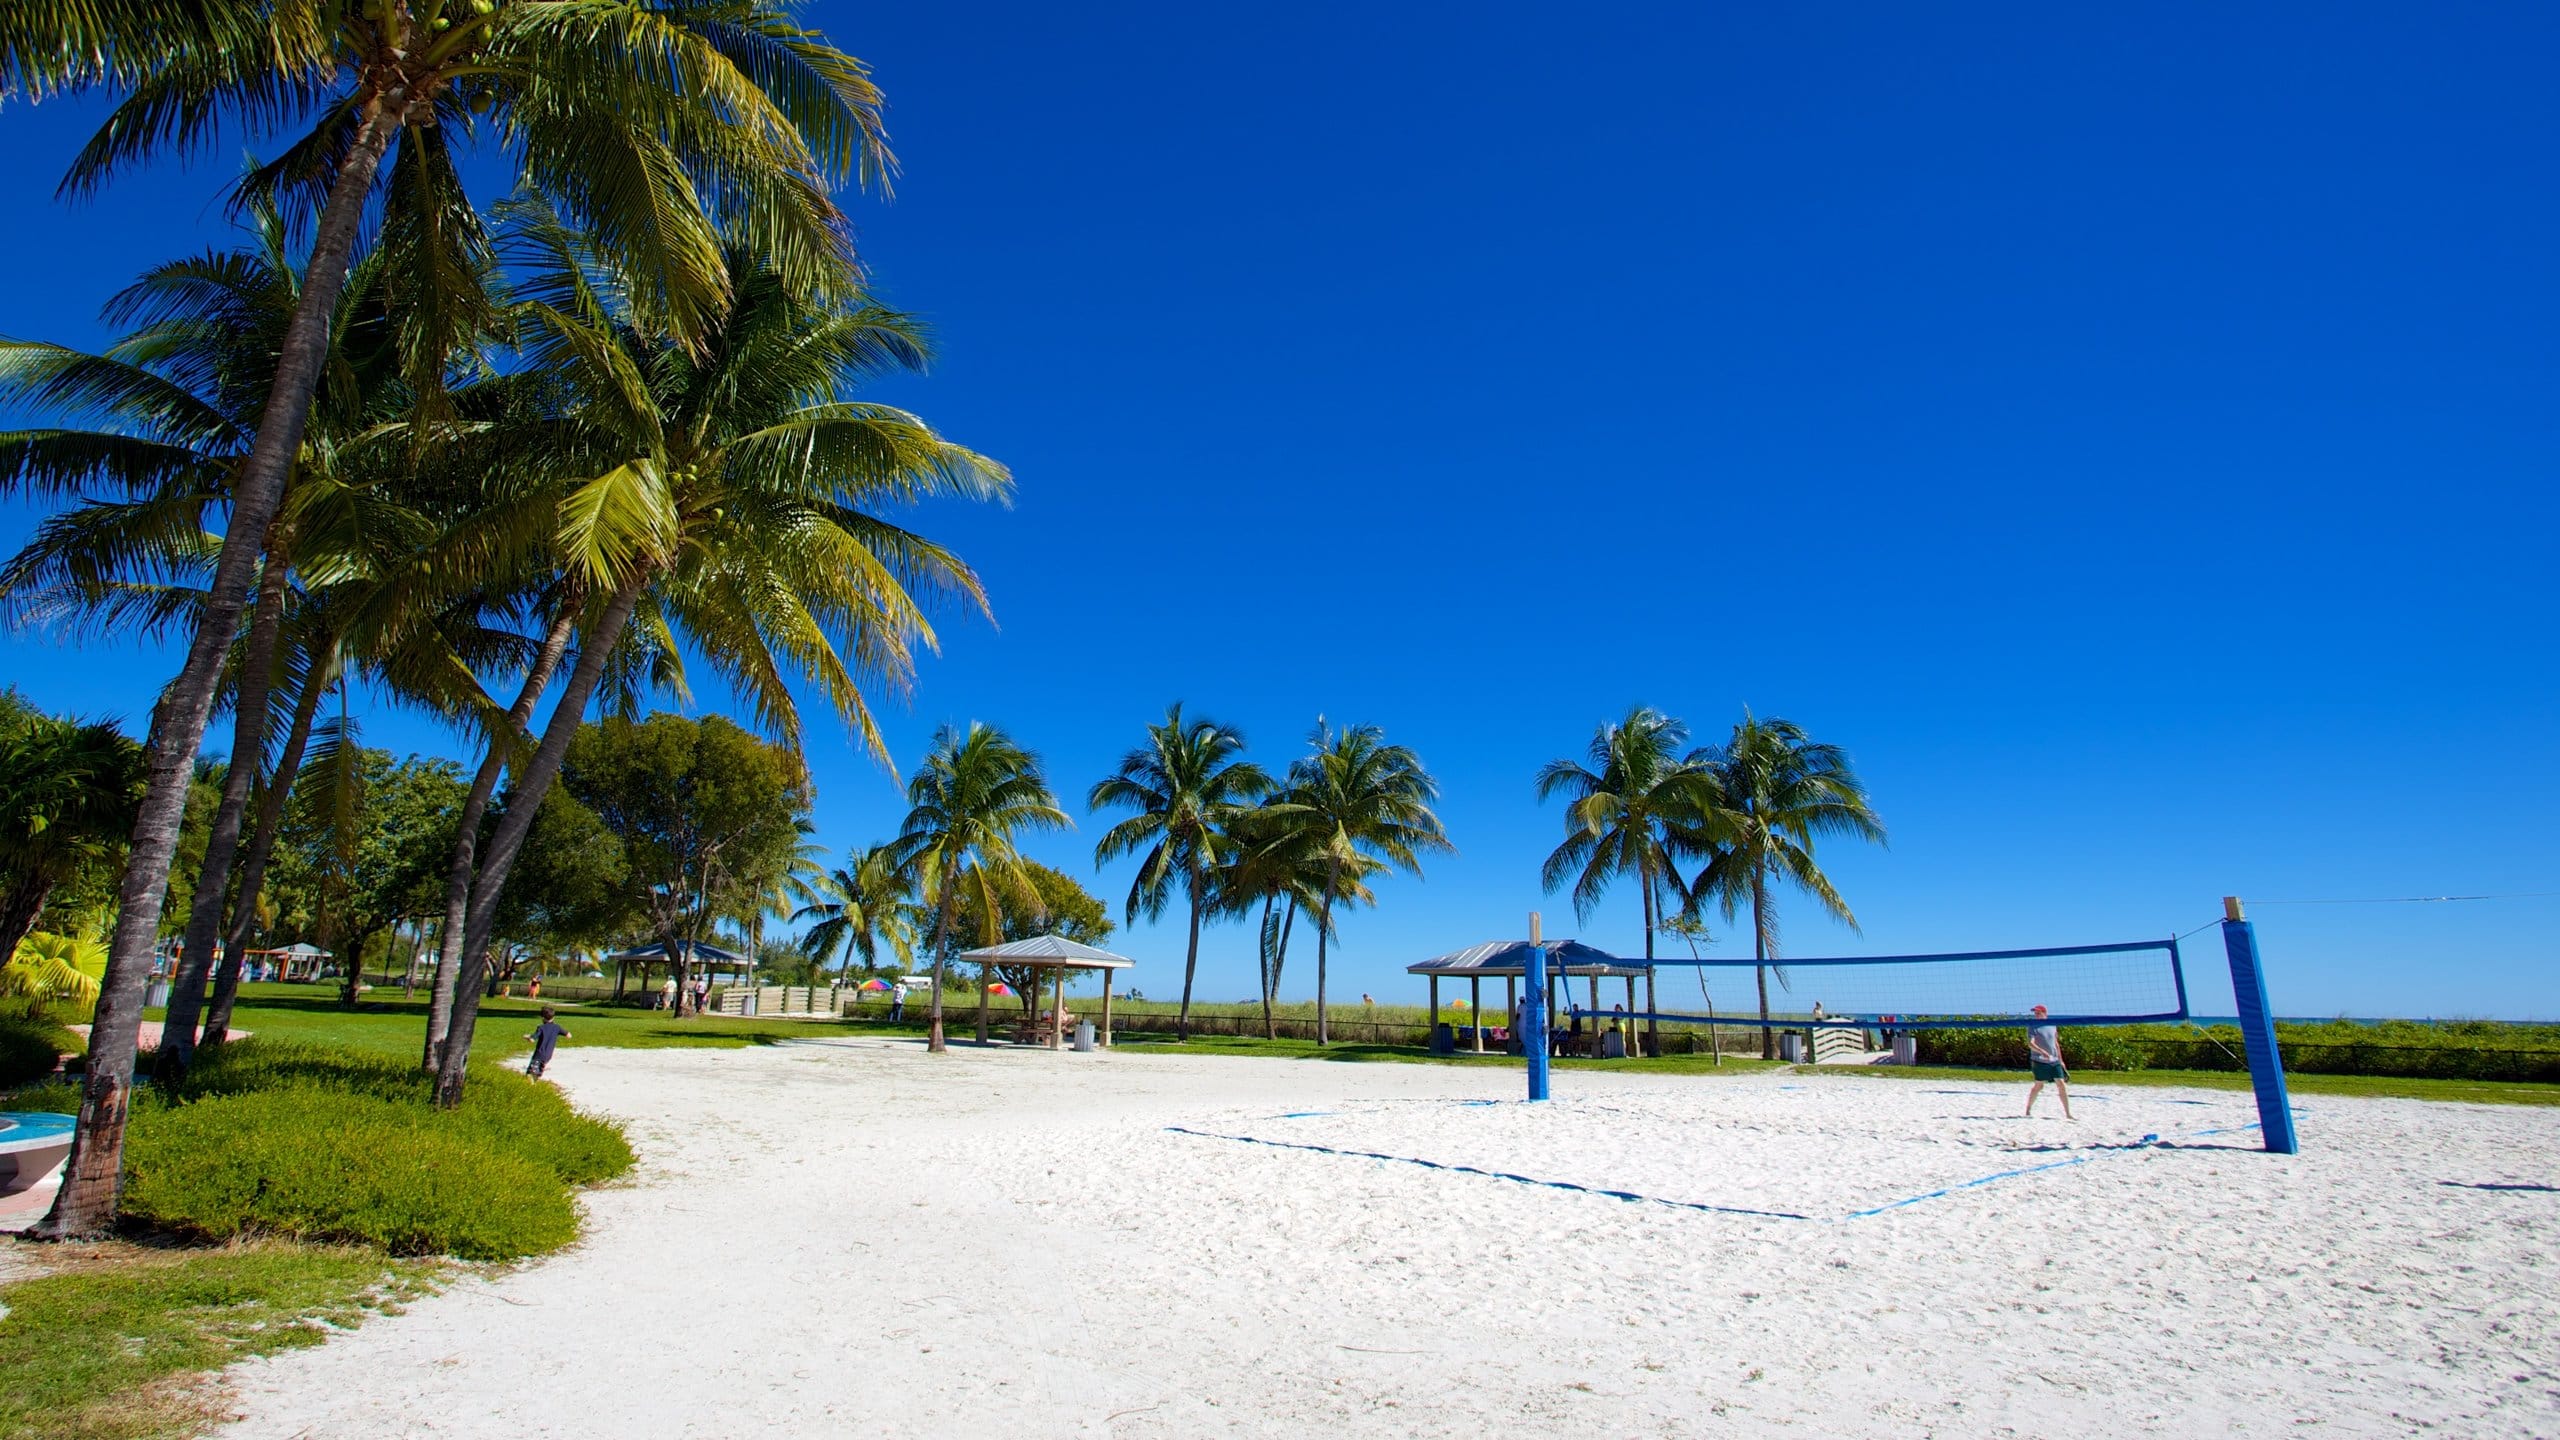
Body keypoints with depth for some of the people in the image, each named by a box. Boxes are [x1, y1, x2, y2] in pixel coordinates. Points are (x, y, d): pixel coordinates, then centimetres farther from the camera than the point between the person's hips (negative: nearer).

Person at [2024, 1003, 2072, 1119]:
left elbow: (2056, 1044, 20)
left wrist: (2060, 1060, 18)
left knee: (2062, 1085, -1)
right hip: (2039, 1061, -5)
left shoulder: (2052, 1026, 11)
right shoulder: (2032, 1026, -5)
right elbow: (2030, 1043, -17)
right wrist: (2042, 1051, -33)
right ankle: (2028, 1110, 12)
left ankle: (2067, 1113, 5)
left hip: (2054, 1061, 5)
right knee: (2039, 1085, -1)